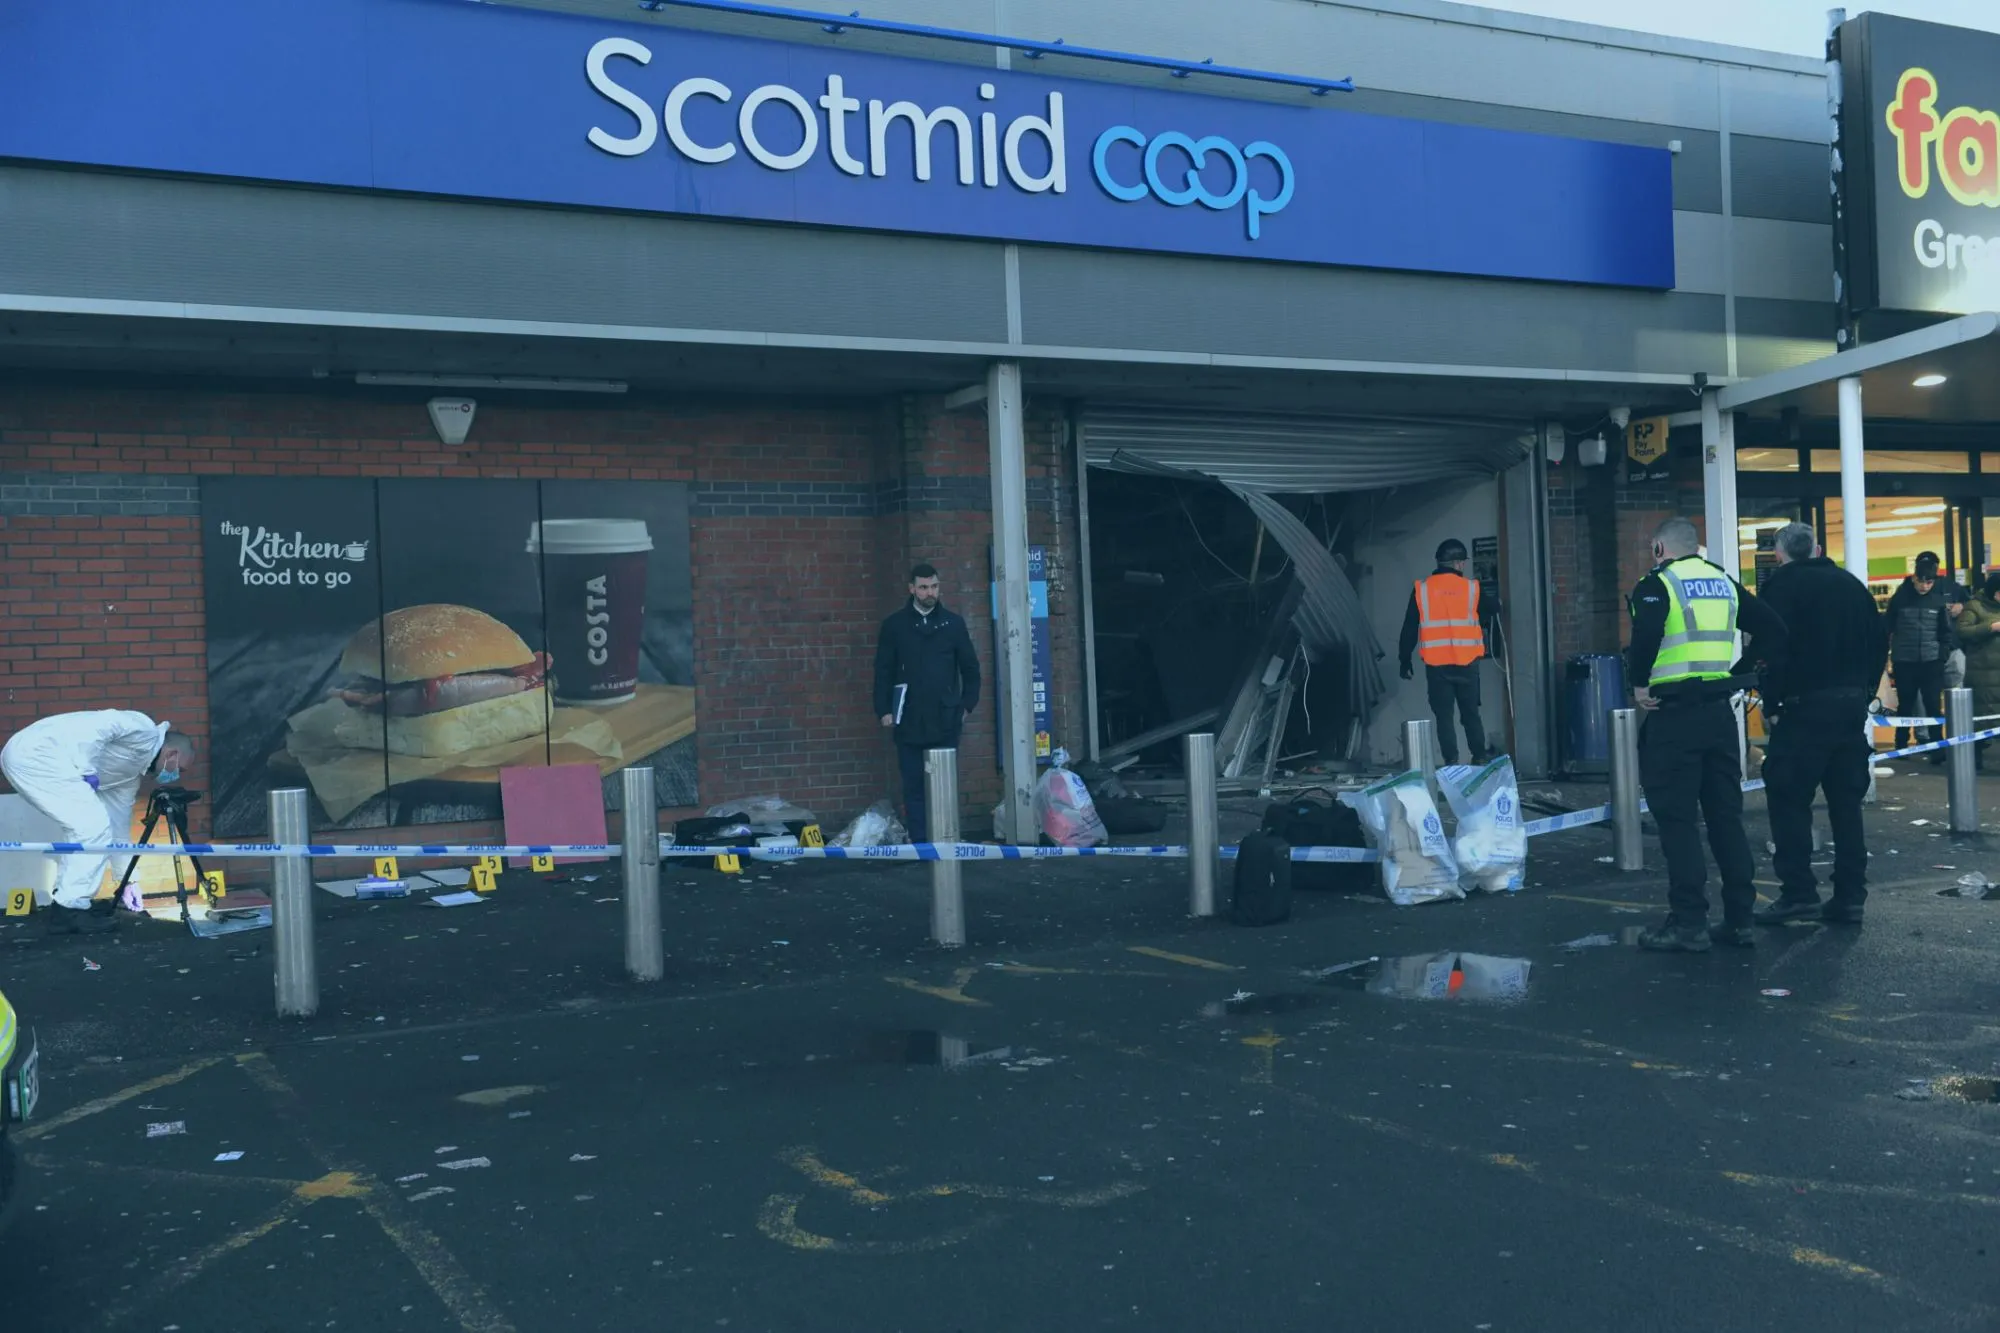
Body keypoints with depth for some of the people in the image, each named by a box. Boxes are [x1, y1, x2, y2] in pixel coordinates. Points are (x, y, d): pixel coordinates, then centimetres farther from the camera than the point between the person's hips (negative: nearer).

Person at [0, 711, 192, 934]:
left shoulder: (133, 771, 25)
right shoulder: (144, 731, -1)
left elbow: (119, 824, 28)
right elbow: (96, 726, -18)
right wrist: (85, 770, -17)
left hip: (25, 756, 10)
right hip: (35, 752, -10)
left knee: (84, 825, 18)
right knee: (93, 826, -9)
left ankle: (69, 900, 20)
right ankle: (70, 910, -4)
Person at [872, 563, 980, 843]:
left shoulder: (954, 623, 7)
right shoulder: (894, 625, 5)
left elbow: (970, 668, 11)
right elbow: (883, 670, 5)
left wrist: (967, 704, 6)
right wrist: (884, 710, -2)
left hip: (946, 719, 1)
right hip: (909, 720, 0)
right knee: (914, 785, 0)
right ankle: (920, 842, 3)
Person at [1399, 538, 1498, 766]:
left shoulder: (1421, 589, 0)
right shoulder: (1472, 587, -1)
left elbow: (1409, 628, 3)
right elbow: (1486, 619, 13)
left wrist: (1405, 660, 10)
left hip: (1436, 664, 0)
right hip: (1466, 662, 0)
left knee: (1443, 715, 4)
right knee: (1470, 713, 13)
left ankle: (1451, 762, 0)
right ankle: (1479, 757, 17)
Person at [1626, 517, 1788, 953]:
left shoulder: (1658, 584, -6)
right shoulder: (1724, 583, 15)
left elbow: (1646, 636, -23)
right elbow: (1771, 629, 12)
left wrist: (1639, 683, -11)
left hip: (1673, 714, -6)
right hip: (1719, 711, 7)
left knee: (1676, 818, -2)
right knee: (1726, 814, 11)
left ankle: (1688, 922, -2)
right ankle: (1738, 919, 13)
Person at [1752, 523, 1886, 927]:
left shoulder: (1781, 585, -4)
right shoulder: (1850, 583, 14)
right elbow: (1879, 639, 14)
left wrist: (1771, 704, -5)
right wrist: (1864, 691, 17)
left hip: (1805, 706, -6)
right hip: (1853, 704, 6)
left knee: (1788, 798, -2)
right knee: (1846, 801, 9)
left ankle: (1798, 891, -8)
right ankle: (1850, 897, 9)